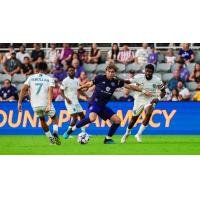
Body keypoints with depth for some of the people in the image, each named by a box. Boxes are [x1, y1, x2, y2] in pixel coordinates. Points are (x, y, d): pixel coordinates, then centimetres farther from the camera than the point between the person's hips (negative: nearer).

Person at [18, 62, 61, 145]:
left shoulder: (31, 78, 9)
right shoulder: (49, 79, 2)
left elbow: (23, 89, -2)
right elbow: (50, 91, -14)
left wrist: (19, 102, 0)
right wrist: (49, 104, -24)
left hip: (35, 105, 2)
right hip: (46, 103, -2)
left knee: (42, 120, 29)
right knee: (54, 118, 23)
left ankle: (51, 138, 29)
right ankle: (55, 133, -4)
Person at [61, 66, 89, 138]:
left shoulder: (76, 80, 10)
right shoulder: (65, 81, -10)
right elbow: (61, 91, -10)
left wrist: (85, 96, 8)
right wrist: (66, 98, -26)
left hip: (76, 101, 7)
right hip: (69, 102, -7)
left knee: (82, 116, 7)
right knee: (75, 117, -14)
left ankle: (83, 132, 16)